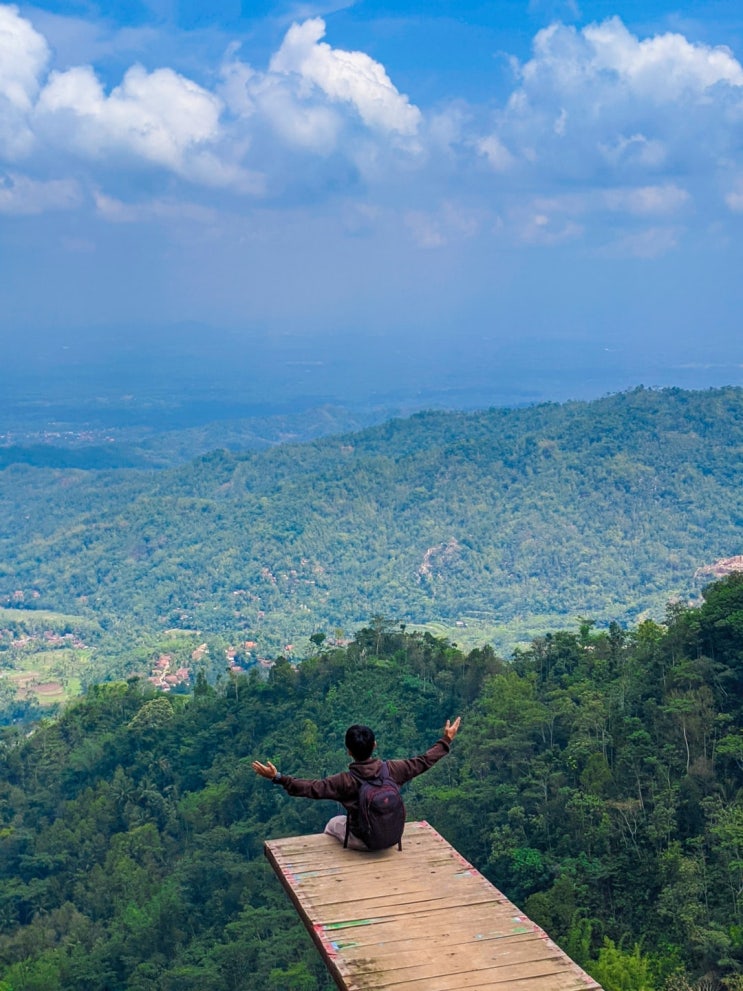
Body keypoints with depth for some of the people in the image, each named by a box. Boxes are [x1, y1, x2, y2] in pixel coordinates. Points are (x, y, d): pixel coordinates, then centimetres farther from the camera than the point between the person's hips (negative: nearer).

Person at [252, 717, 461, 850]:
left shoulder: (345, 781, -27)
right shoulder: (390, 770, -20)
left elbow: (310, 788, -25)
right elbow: (422, 762, -9)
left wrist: (278, 778, -23)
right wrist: (446, 740, 2)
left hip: (361, 840, -3)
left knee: (333, 824, 29)